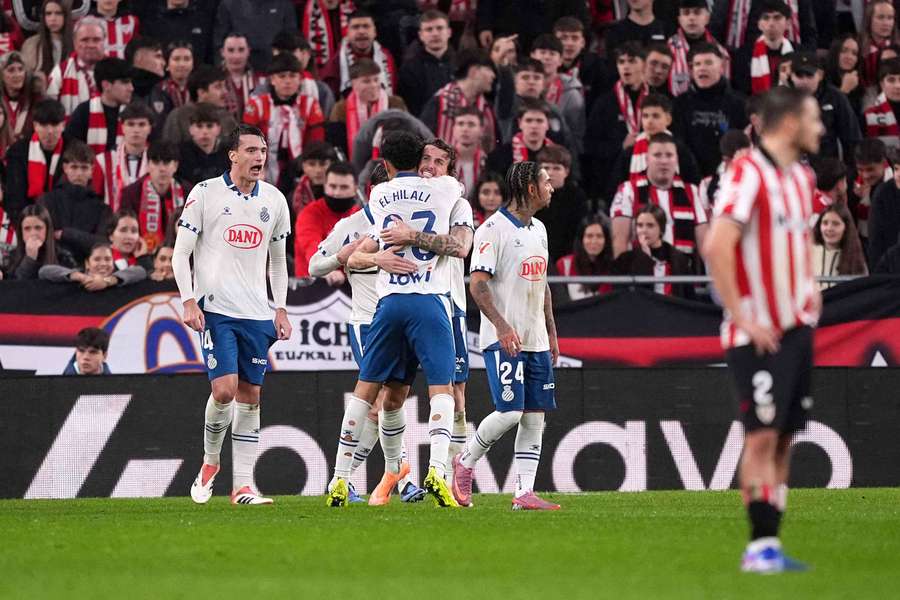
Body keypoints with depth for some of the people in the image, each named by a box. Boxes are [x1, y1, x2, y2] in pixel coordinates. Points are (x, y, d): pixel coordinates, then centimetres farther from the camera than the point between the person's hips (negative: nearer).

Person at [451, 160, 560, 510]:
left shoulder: (539, 230, 15)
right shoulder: (494, 229, -11)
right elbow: (477, 284, -16)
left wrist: (551, 332, 20)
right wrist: (502, 326, -25)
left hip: (535, 340, 8)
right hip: (503, 339, -8)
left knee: (535, 416, 2)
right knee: (510, 411, -15)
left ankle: (524, 493, 2)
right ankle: (465, 463, 9)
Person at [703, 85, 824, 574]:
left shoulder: (801, 177, 13)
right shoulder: (748, 175, -15)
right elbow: (716, 246, -22)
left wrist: (809, 288, 15)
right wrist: (742, 318, -20)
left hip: (797, 327, 8)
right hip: (759, 333, -8)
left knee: (784, 437, 7)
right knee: (762, 436, -9)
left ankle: (770, 543, 10)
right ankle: (760, 545, -7)